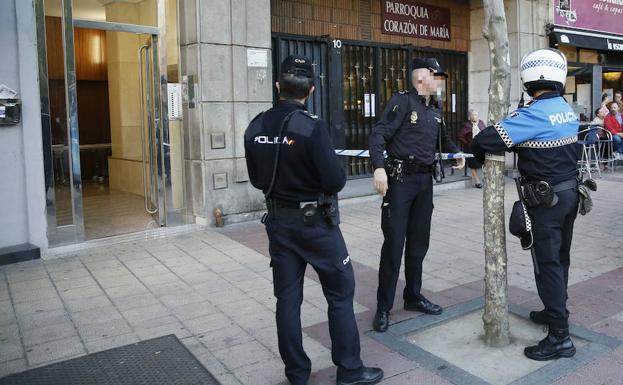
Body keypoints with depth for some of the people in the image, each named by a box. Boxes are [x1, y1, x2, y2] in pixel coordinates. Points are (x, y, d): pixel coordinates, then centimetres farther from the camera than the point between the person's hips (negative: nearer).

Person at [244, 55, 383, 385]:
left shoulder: (255, 128, -1)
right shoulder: (311, 126, -18)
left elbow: (257, 179, 8)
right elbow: (335, 181, -19)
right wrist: (338, 169, 2)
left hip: (278, 221, 5)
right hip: (315, 222, -5)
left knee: (287, 298, 11)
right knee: (340, 293, 9)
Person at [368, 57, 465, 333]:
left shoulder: (435, 109, 14)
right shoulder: (402, 101, -9)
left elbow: (442, 137, 30)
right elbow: (379, 134, -18)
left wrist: (456, 153, 13)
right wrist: (379, 168, -31)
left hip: (425, 180, 7)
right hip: (400, 179, -7)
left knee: (419, 242, 13)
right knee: (394, 243, -4)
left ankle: (413, 297, 28)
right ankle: (384, 308, 7)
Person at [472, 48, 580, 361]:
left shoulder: (534, 114, -21)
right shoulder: (568, 111, 7)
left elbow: (485, 139, -26)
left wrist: (480, 155, -5)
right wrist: (519, 145, 1)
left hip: (545, 200, -8)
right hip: (569, 193, 9)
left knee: (548, 264, -2)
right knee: (560, 258, 20)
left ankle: (560, 336, 4)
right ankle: (556, 311, 38)